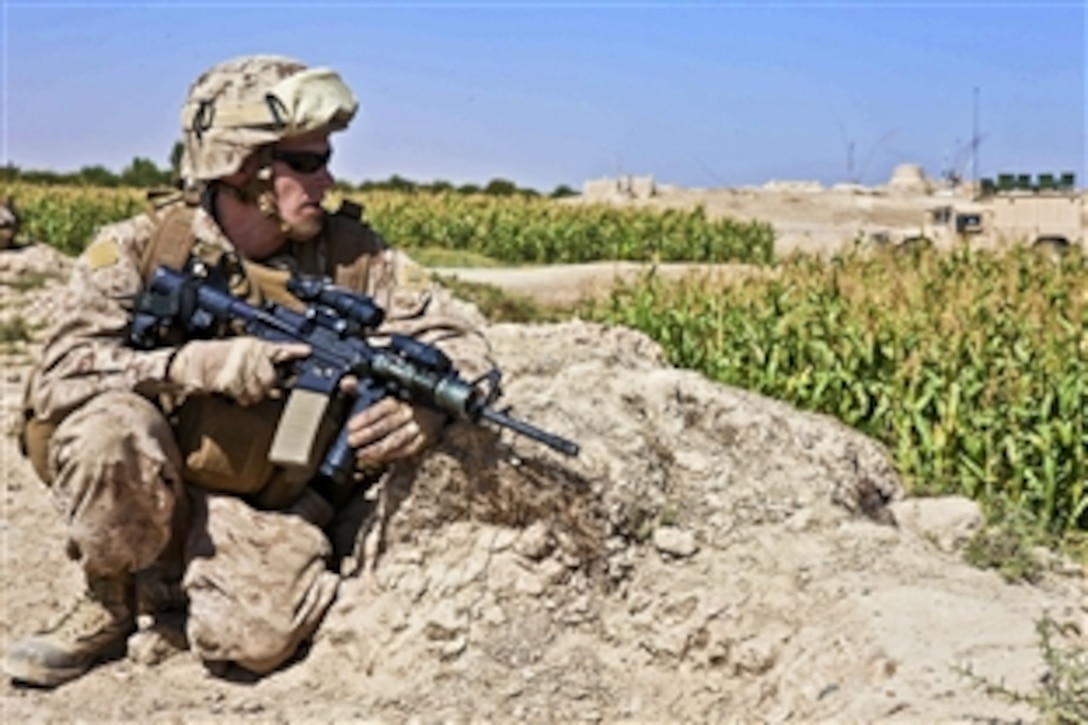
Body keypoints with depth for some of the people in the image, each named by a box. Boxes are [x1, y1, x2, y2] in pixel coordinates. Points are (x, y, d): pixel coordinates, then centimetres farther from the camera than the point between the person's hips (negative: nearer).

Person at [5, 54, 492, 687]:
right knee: (112, 420, -31)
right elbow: (61, 375, -16)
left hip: (275, 515, 0)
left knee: (254, 639, -28)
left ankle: (263, 578, 10)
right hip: (150, 502, 0)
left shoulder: (352, 255, -6)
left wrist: (422, 408, -27)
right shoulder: (139, 250, -9)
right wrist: (203, 365, -29)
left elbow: (462, 345, -5)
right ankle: (109, 606, -4)